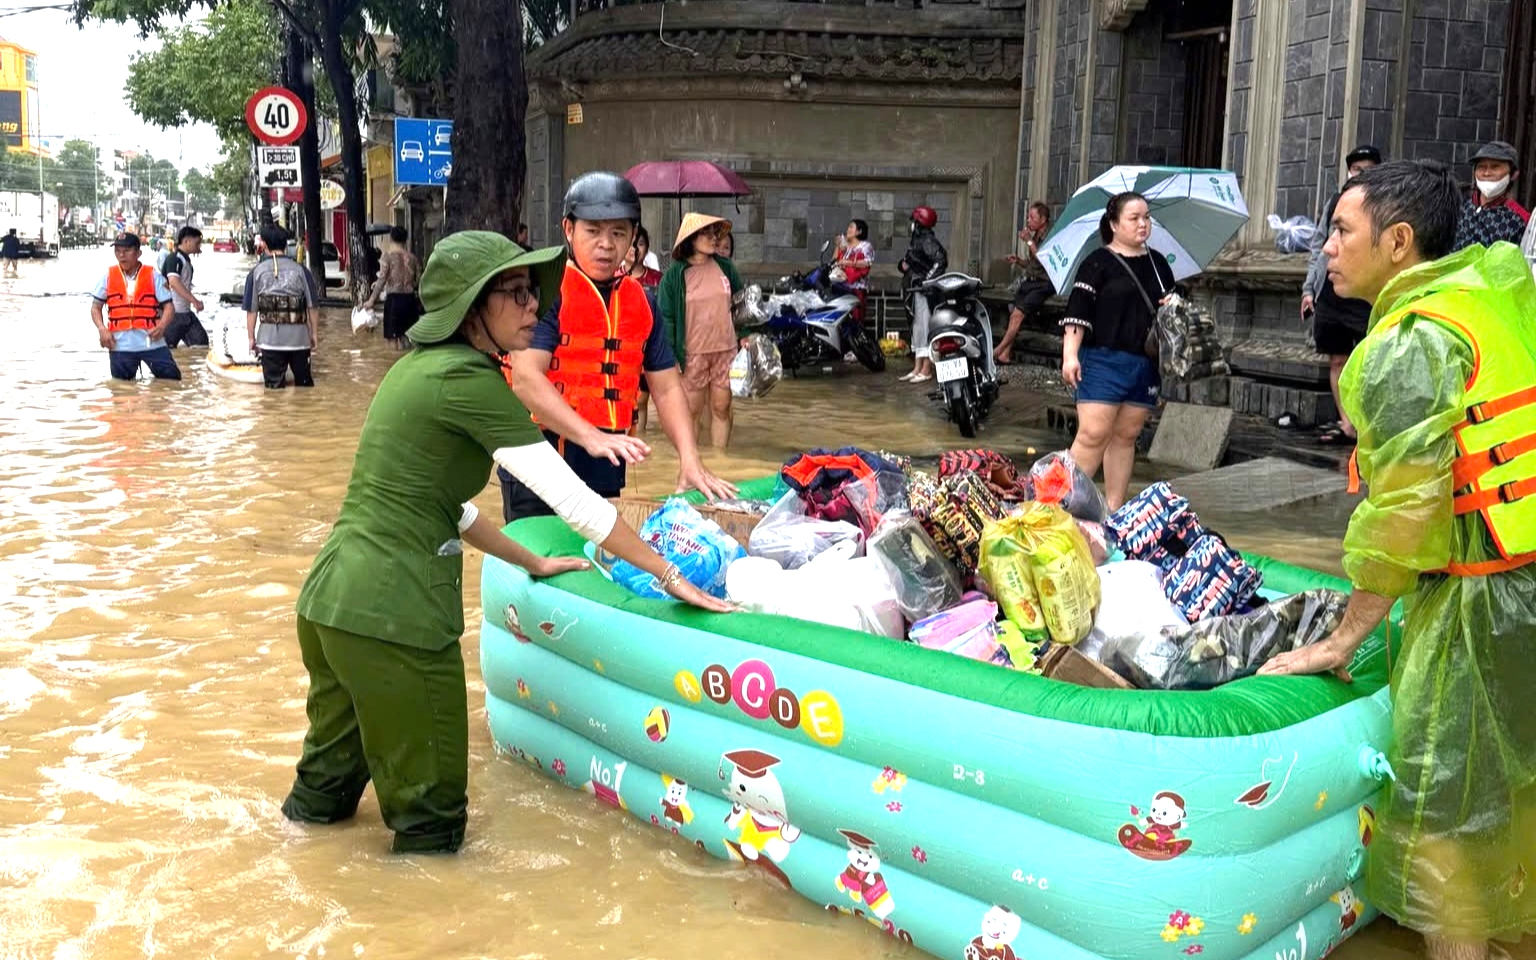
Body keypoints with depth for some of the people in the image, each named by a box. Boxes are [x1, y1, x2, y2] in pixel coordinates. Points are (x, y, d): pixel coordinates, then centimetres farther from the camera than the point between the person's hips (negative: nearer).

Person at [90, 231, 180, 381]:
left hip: (151, 342, -2)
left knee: (172, 378, -5)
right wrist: (102, 329, -7)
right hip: (120, 345, 2)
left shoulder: (153, 275, 2)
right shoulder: (108, 277, 6)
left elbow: (168, 305, 0)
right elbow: (96, 307, 12)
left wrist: (161, 326, -20)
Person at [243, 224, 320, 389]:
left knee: (273, 385, 5)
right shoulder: (301, 270, -2)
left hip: (269, 338, 0)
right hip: (298, 336, 0)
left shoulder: (257, 272, -1)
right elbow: (313, 307, -1)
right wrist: (313, 333, 10)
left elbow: (251, 310, 0)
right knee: (304, 384, 15)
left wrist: (251, 337, 9)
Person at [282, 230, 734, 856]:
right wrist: (672, 577, -4)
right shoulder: (471, 381, -12)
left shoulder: (416, 367, 14)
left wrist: (531, 562, 29)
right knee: (429, 816, 8)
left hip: (328, 598, 9)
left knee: (326, 791, 29)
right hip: (393, 617, -9)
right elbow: (574, 500, -13)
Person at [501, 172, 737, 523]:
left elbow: (667, 388, 11)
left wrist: (690, 460, -3)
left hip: (606, 477, 6)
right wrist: (591, 437, -32)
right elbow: (526, 378, -20)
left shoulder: (641, 302, 10)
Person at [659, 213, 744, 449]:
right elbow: (666, 317, -4)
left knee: (722, 408, 8)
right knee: (691, 411, 4)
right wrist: (671, 354, -10)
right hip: (692, 353, -3)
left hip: (726, 350, 3)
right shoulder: (675, 274, -4)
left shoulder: (725, 266, 5)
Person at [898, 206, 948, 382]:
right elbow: (908, 261, 26)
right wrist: (903, 264, 4)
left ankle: (926, 371, -5)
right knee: (917, 329, 14)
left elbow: (941, 260, -25)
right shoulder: (915, 241, 15)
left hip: (927, 291, -10)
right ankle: (917, 369, 20)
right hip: (916, 291, 10)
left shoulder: (928, 241, -13)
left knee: (926, 328, -8)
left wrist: (928, 278, -24)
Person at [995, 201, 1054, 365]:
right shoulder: (1035, 236, 16)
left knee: (1018, 314, -22)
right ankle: (1005, 354, -18)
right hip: (1029, 282, 8)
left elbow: (1044, 262, -18)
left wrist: (1029, 242, -15)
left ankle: (998, 351, -21)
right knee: (1014, 314, -11)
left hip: (1044, 284, -8)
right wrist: (1018, 261, 3)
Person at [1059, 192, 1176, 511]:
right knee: (1093, 435, -12)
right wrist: (1070, 355, -18)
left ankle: (1113, 511, 14)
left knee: (1126, 436, 8)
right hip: (1104, 360, -6)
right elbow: (1077, 311, -9)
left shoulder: (1158, 263, 15)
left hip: (1146, 363, 6)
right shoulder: (1098, 263, -3)